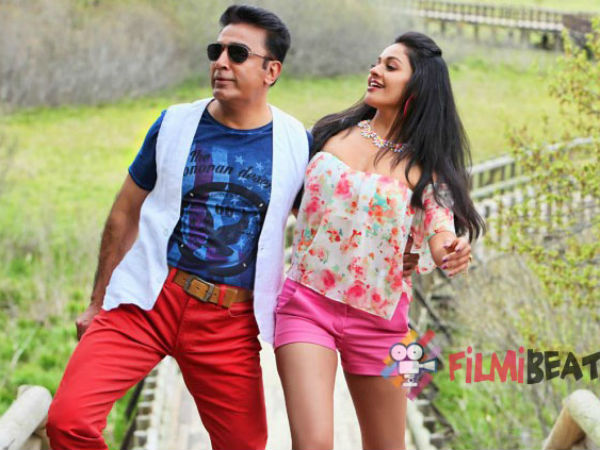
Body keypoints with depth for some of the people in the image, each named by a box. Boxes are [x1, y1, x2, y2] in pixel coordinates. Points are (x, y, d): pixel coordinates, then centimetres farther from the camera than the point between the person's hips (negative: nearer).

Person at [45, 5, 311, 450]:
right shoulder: (176, 124, 3)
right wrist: (97, 301, 14)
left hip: (230, 324, 1)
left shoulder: (297, 143, 1)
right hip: (146, 301, 0)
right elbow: (125, 215, 11)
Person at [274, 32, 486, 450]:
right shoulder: (331, 133, 5)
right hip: (307, 305, 0)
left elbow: (439, 232, -14)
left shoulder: (425, 164, 0)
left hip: (378, 319, 0)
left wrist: (452, 251, -34)